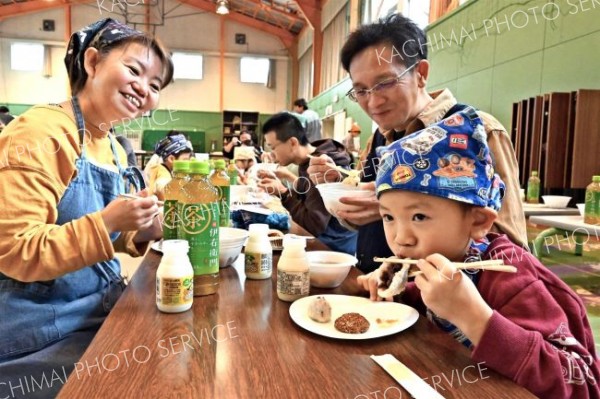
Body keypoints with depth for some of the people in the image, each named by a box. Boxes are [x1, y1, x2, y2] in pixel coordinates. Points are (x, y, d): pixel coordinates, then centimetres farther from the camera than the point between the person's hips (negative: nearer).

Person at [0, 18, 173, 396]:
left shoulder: (114, 149, 5)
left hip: (101, 313, 7)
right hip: (44, 333, -7)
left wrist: (140, 233, -4)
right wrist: (106, 223, -30)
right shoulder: (38, 132, -19)